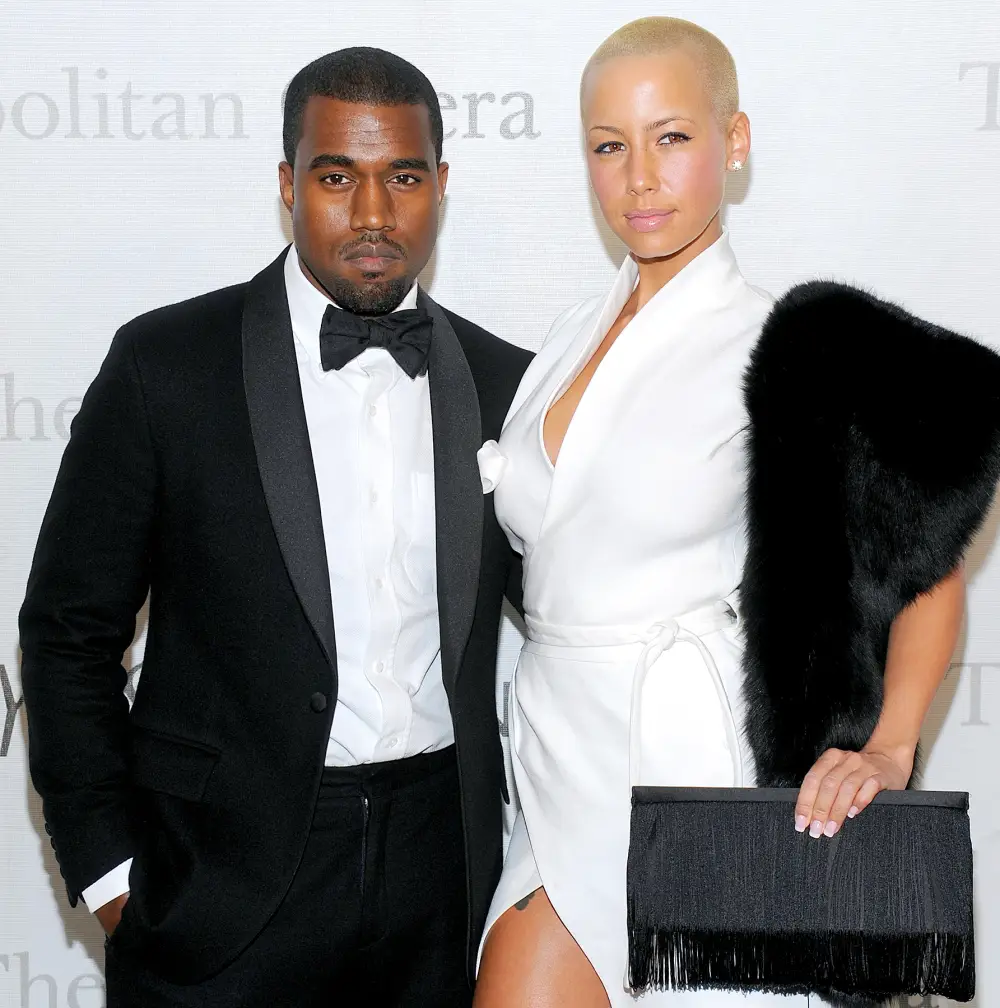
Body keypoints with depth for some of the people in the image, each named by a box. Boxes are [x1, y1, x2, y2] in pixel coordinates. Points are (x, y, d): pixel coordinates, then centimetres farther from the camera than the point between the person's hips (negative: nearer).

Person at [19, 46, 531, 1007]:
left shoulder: (503, 384, 4)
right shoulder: (165, 362, -6)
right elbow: (69, 632, -2)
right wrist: (107, 869, -5)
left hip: (442, 882, 3)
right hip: (229, 879, -3)